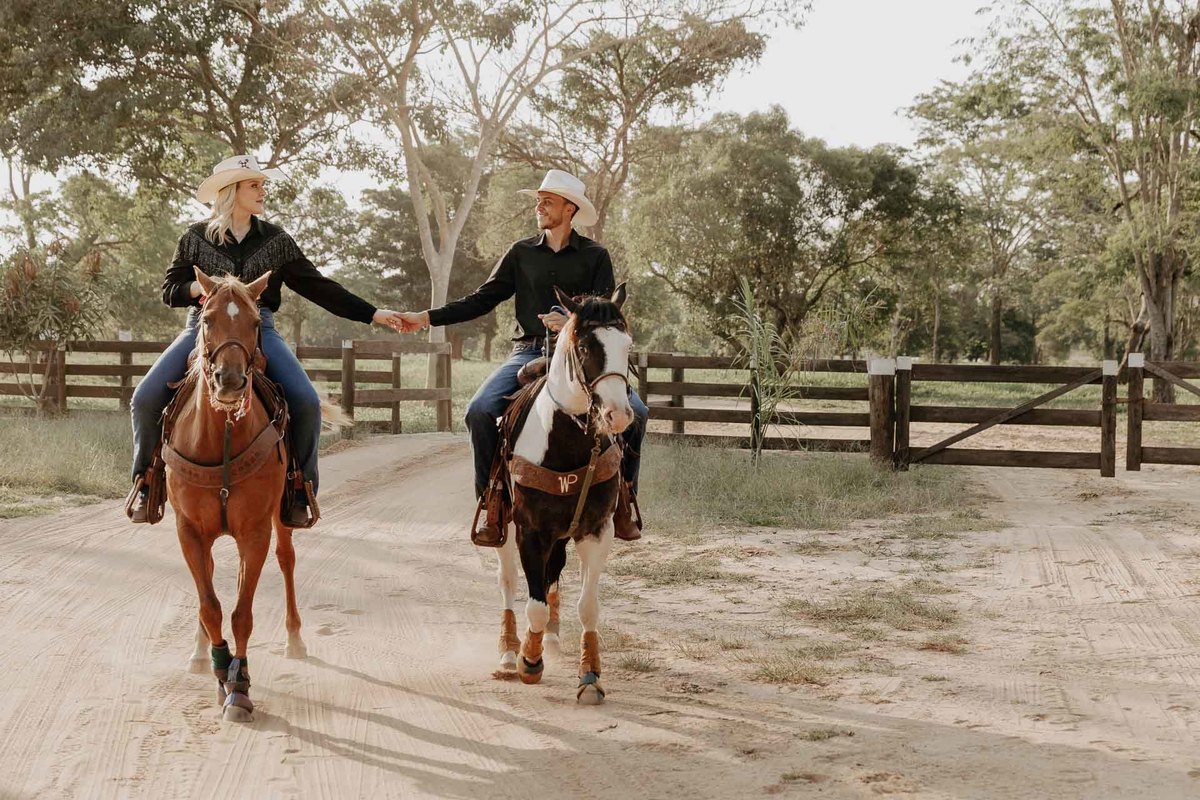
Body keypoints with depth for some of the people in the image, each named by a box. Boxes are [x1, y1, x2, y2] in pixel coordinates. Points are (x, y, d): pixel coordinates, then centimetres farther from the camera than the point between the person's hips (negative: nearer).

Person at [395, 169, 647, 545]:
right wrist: (427, 318, 1)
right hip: (530, 351, 1)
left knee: (634, 410, -23)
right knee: (479, 410, -23)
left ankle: (622, 499, -6)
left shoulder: (595, 256, 6)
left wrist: (573, 323, -23)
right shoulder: (521, 253, 12)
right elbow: (482, 300, 10)